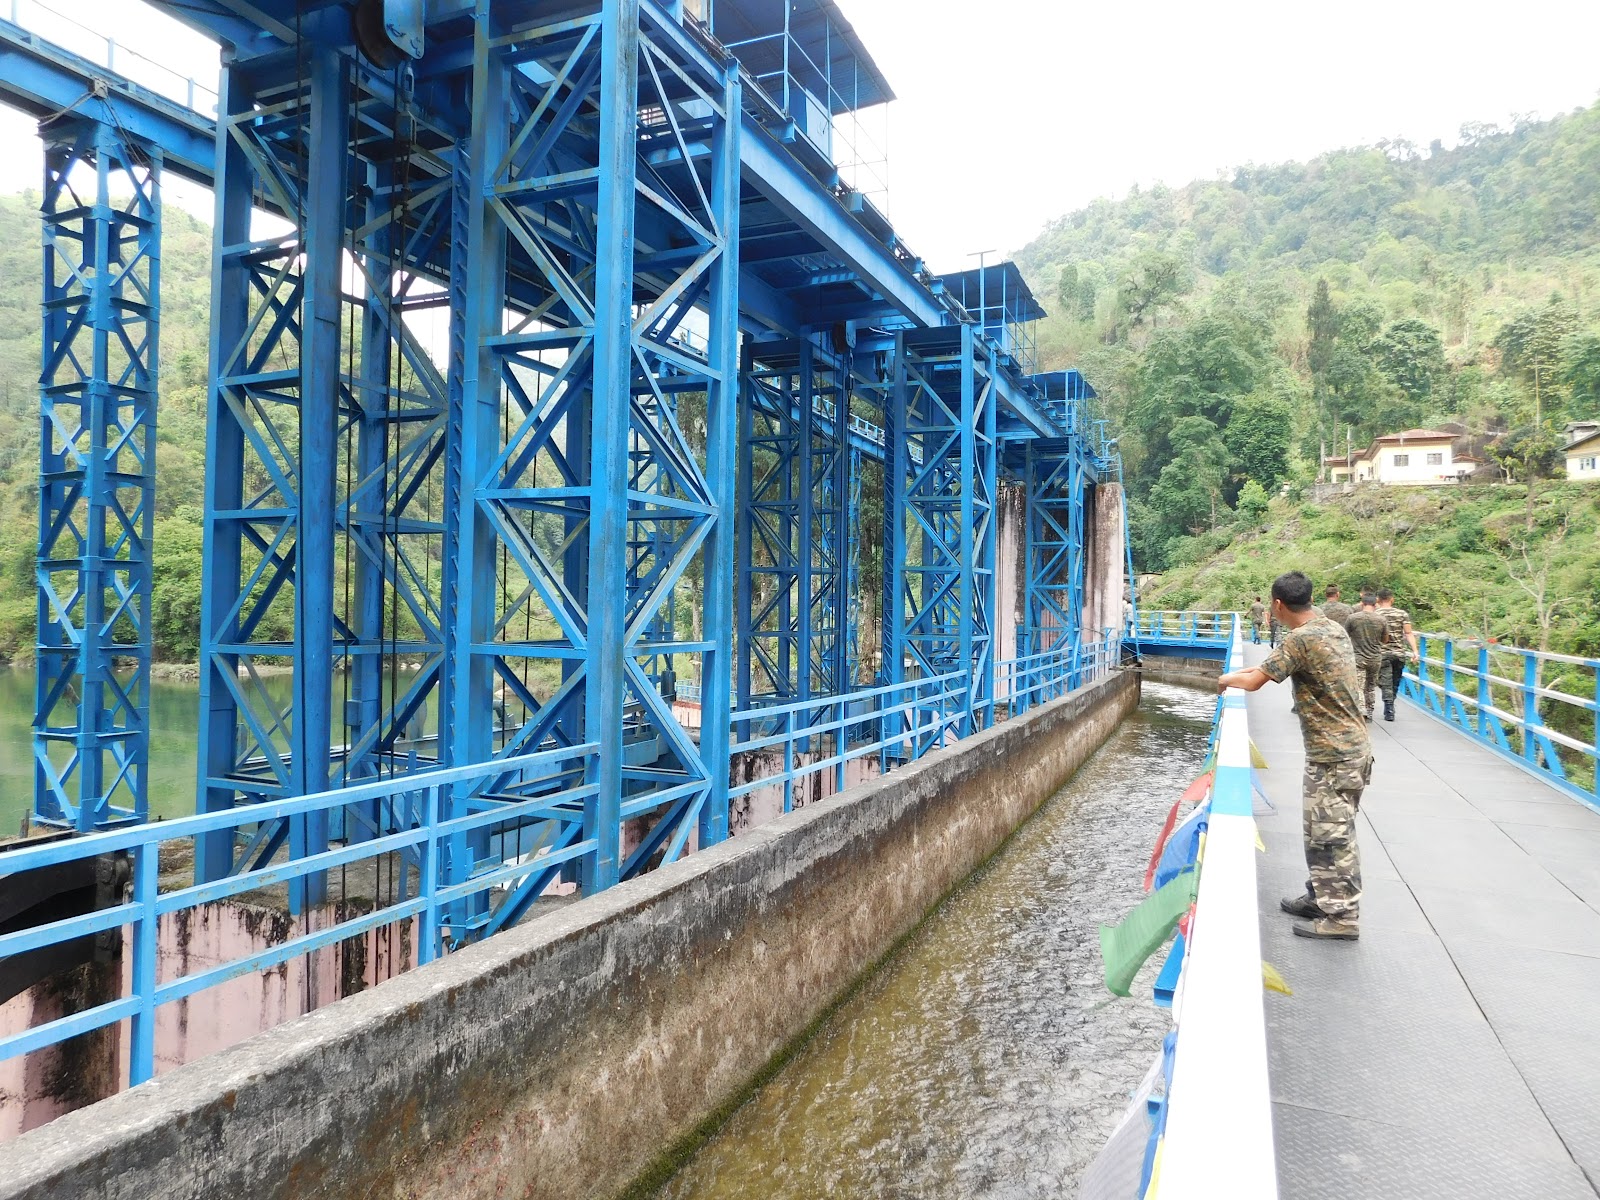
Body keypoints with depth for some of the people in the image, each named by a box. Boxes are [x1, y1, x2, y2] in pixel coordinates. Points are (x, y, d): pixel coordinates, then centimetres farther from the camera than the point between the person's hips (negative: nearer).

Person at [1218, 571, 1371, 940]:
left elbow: (1254, 682, -14)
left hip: (1333, 755, -10)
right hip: (1348, 747, 10)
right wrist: (1246, 671, 22)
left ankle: (1342, 917, 6)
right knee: (1322, 831, 18)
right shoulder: (1333, 629, 9)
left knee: (1331, 835, -2)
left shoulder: (1300, 639, -20)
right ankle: (1322, 897, 29)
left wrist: (1228, 679, 6)